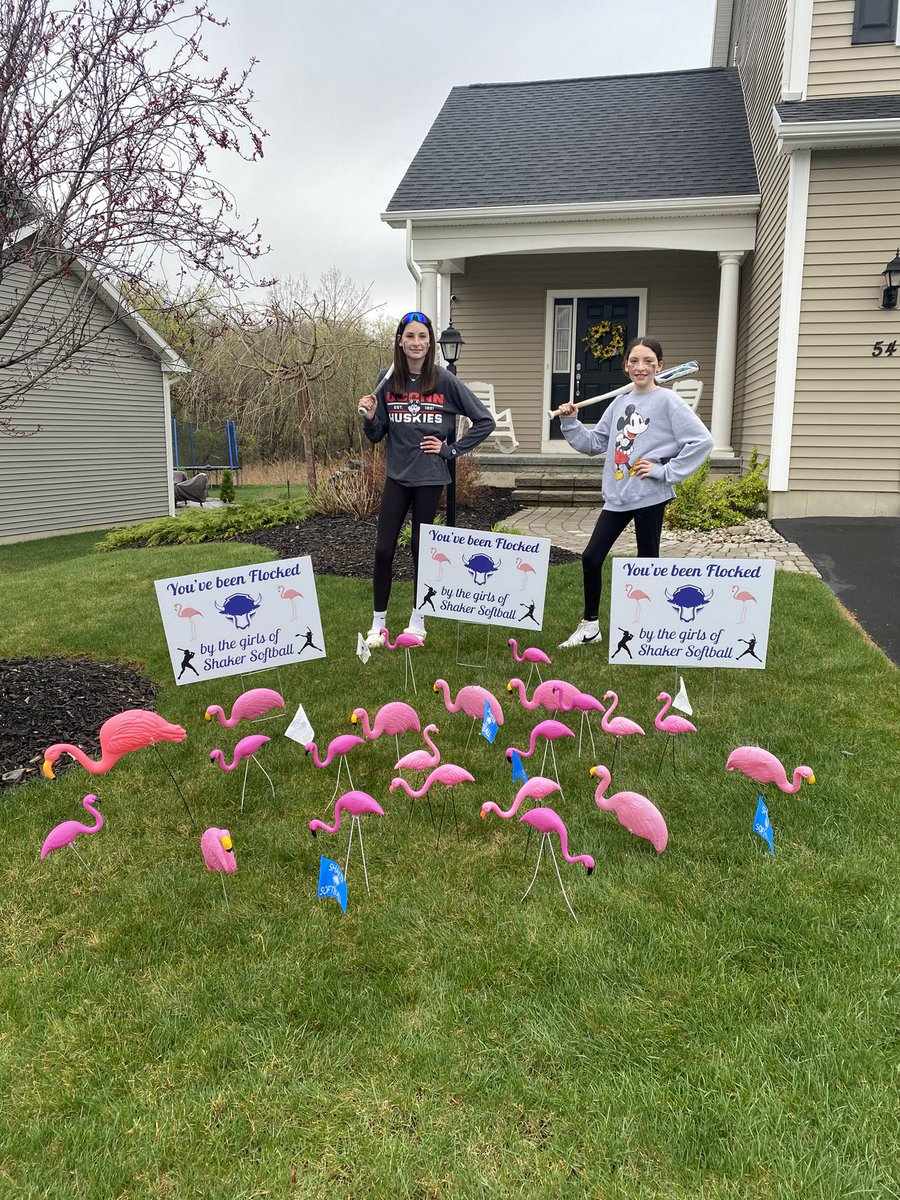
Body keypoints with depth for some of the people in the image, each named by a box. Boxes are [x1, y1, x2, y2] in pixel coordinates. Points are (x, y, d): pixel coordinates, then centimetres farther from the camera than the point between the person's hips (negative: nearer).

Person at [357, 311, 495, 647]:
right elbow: (376, 435, 6)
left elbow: (484, 420, -1)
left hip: (429, 477, -2)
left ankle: (418, 619, 23)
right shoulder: (387, 380, 1)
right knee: (383, 548, -1)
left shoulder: (444, 381, -5)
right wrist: (369, 417, -14)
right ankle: (378, 622, 13)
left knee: (421, 547, 7)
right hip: (396, 475, 2)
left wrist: (451, 449, -5)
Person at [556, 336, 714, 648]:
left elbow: (702, 441, -13)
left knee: (647, 563, 5)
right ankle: (590, 626, 20)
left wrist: (666, 471, -15)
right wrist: (570, 422, 4)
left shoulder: (668, 401, -7)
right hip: (616, 496, 6)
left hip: (650, 496, -6)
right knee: (591, 558, 5)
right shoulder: (619, 403, 12)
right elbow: (594, 443, 17)